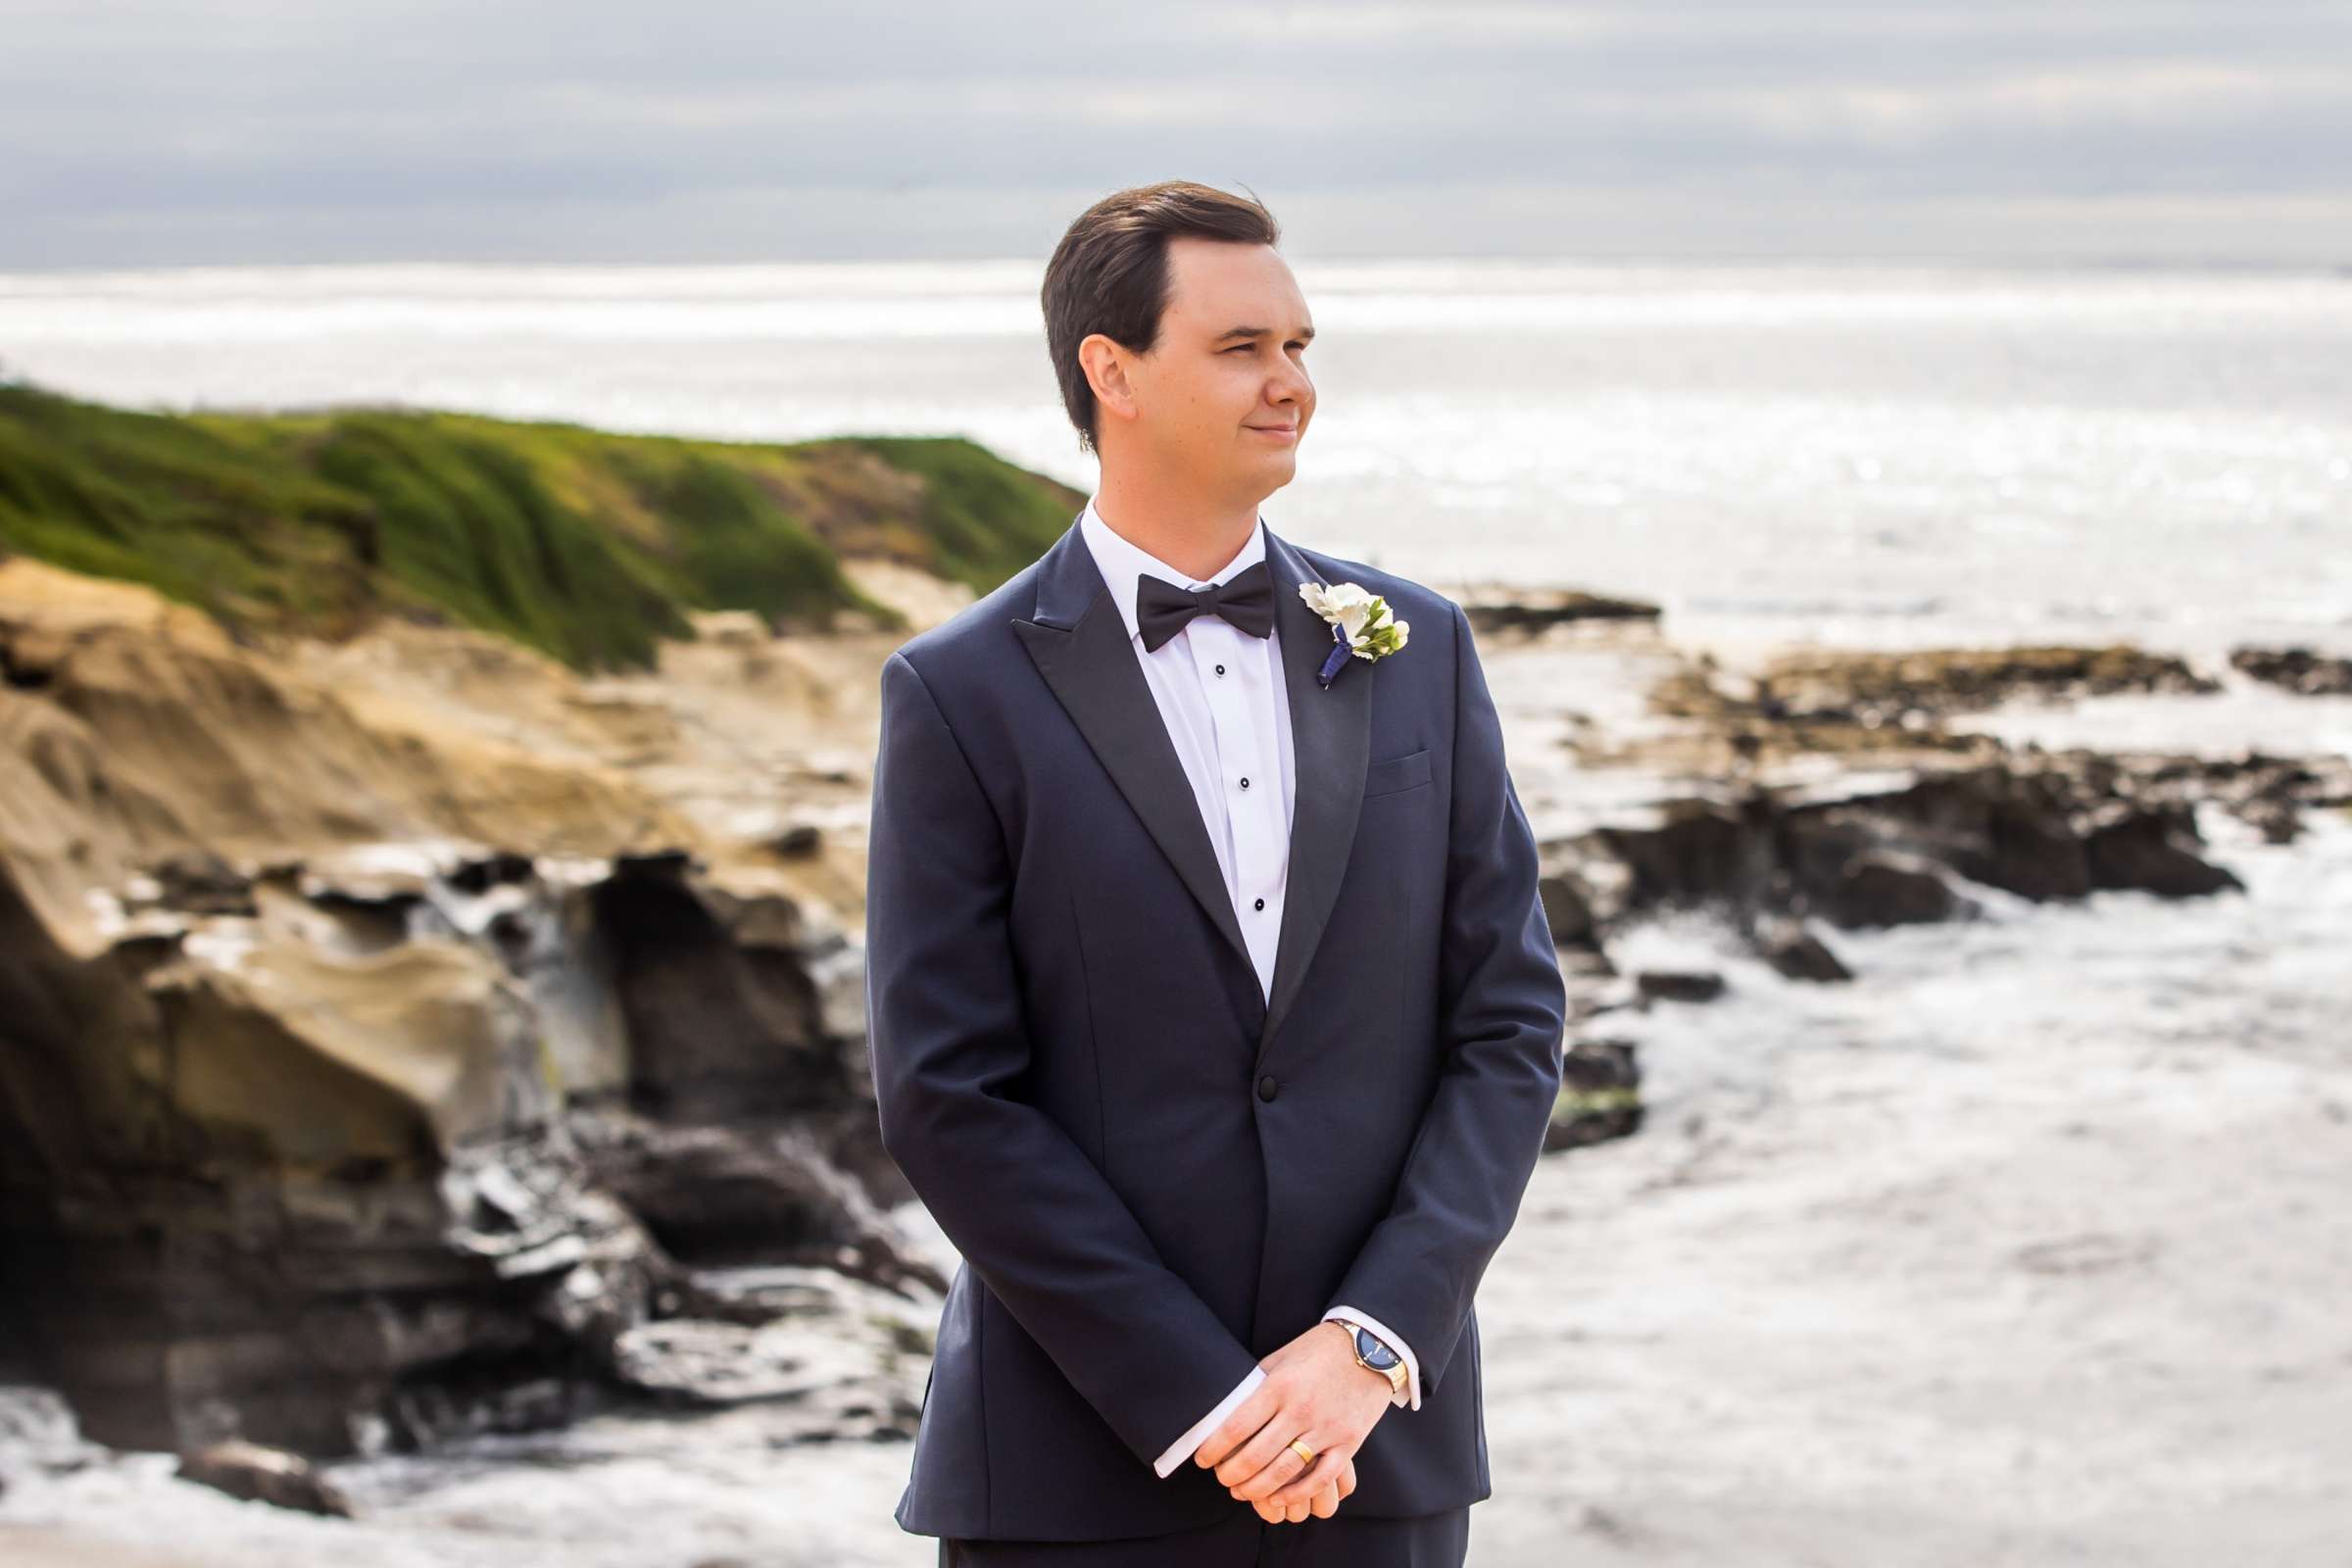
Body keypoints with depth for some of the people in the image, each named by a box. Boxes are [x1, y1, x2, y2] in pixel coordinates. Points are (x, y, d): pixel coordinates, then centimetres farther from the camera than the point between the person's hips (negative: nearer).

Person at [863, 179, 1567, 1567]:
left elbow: (1512, 1022, 4)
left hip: (1382, 1453, 3)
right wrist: (1200, 1401, -12)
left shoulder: (1415, 649, 7)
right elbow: (948, 1100, -7)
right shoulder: (963, 695, -3)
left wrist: (1373, 1345, -9)